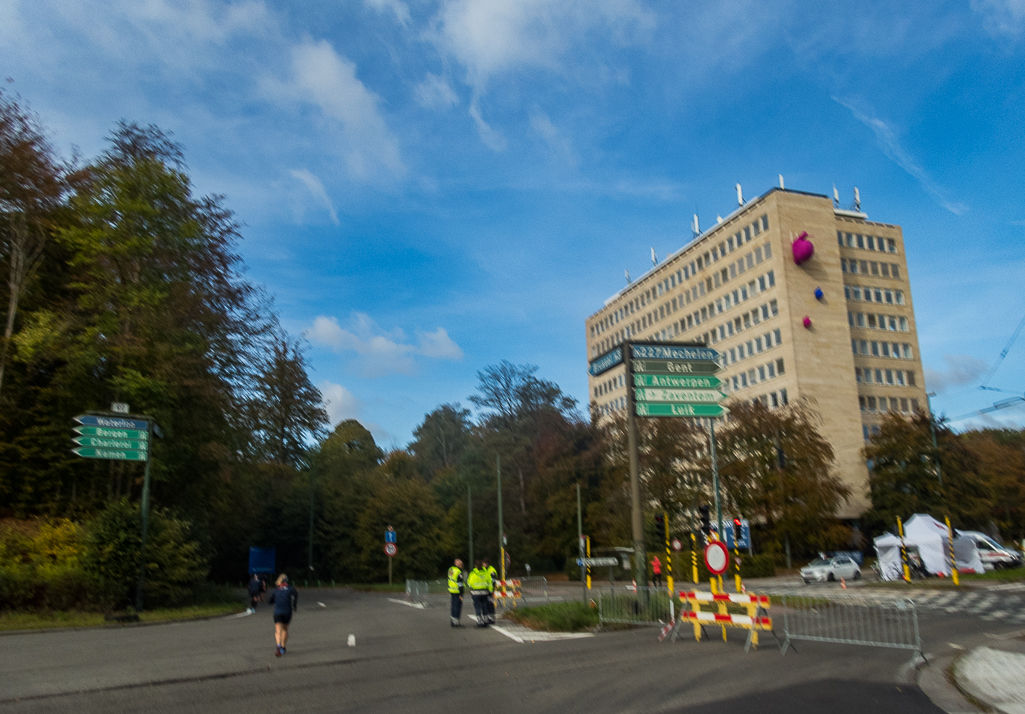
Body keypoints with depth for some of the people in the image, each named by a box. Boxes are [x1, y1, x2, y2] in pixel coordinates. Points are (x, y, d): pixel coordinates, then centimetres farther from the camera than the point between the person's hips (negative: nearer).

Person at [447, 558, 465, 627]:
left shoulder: (450, 569, 8)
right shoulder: (459, 572, -19)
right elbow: (460, 584, -20)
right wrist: (460, 594, -17)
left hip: (451, 590, 9)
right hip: (457, 592, -9)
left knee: (454, 606, 17)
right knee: (458, 606, -2)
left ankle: (453, 621, 24)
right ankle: (456, 622, -1)